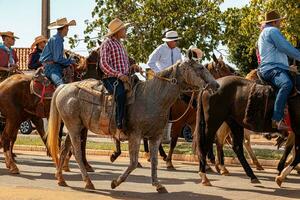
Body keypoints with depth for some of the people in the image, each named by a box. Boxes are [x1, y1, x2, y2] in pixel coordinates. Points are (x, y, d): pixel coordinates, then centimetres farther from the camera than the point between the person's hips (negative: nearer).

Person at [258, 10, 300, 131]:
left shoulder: (264, 33, 32)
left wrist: (287, 67, 29)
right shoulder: (272, 31, -2)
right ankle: (277, 119, -49)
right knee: (287, 84, -38)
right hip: (271, 68, -12)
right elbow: (286, 48, -10)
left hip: (277, 67, 12)